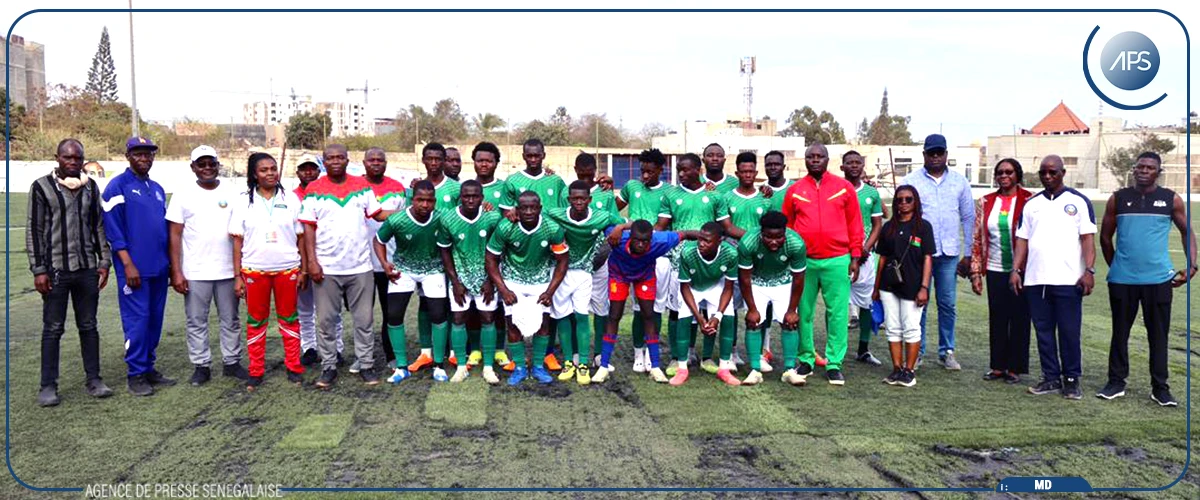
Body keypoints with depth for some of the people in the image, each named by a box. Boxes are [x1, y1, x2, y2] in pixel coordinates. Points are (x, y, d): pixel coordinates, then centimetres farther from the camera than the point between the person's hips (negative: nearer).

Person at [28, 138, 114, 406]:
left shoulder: (91, 187, 9)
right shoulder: (42, 187, -2)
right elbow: (33, 230, -4)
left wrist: (103, 262, 6)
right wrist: (38, 270, -8)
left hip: (87, 269, 3)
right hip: (56, 271, -3)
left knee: (89, 326, 10)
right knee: (53, 329, 3)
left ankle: (93, 379, 17)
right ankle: (48, 386, 10)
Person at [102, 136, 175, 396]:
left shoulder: (157, 189, 17)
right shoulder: (118, 186, -4)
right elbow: (113, 228, -10)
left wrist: (171, 264, 17)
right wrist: (128, 264, -16)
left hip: (159, 267, 7)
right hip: (135, 267, -7)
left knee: (155, 319, 10)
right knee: (137, 319, -4)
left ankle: (149, 367, 20)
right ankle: (136, 374, 5)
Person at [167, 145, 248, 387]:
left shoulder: (232, 194, 5)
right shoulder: (183, 196, 1)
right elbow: (174, 235, -1)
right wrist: (176, 272, -7)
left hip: (227, 270, 1)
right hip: (195, 273, -1)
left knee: (230, 320, 9)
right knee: (196, 321, 5)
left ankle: (231, 362, 21)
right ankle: (201, 366, 15)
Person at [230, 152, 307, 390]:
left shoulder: (290, 198, 4)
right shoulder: (243, 201, 3)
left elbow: (301, 237, 5)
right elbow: (237, 241, 2)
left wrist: (304, 270, 0)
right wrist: (237, 276, -2)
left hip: (287, 269, 0)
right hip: (254, 270, 0)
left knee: (289, 318, 7)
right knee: (256, 321, 7)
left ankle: (294, 367, 15)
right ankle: (256, 371, 15)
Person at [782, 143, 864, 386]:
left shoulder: (844, 187, 5)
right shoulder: (794, 190, 7)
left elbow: (855, 223, 6)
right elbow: (786, 226, 10)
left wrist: (855, 257, 2)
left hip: (837, 261, -1)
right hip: (803, 261, 1)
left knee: (838, 313, 0)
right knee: (803, 313, 6)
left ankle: (834, 364, 8)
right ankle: (805, 359, 18)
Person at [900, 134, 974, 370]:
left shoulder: (960, 182, 9)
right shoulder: (910, 181, 2)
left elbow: (968, 218, 11)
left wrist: (968, 253, 7)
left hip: (949, 252, 2)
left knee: (948, 304, 6)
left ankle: (947, 351, 17)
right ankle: (916, 351, 11)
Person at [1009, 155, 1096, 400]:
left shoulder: (1079, 201, 3)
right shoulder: (1031, 204, 13)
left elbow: (1087, 238, -2)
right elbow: (1022, 240, 12)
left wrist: (1089, 270, -12)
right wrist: (1015, 270, 2)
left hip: (1068, 279, -3)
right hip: (1035, 280, 4)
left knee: (1069, 332, 0)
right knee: (1043, 331, 7)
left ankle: (1072, 380, 10)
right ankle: (1051, 378, 16)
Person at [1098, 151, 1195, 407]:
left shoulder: (1172, 200, 3)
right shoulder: (1118, 199, 4)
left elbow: (1186, 232, 11)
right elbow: (1105, 237, 10)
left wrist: (1191, 265, 1)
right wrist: (1116, 266, 10)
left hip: (1158, 279, 0)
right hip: (1122, 279, 1)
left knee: (1159, 334, 5)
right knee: (1120, 332, 9)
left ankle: (1160, 388, 14)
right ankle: (1116, 382, 18)